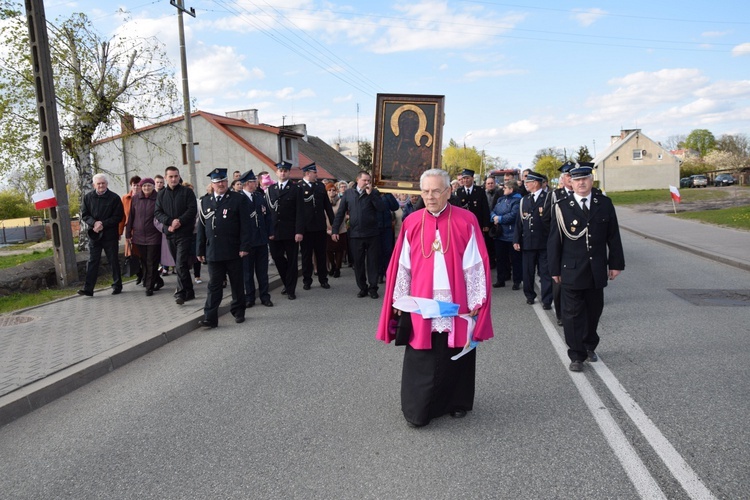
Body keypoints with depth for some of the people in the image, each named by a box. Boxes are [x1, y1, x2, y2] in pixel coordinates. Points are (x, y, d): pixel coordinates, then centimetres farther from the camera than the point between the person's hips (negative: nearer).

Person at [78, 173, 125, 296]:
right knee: (92, 261, 2)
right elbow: (84, 215, 5)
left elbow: (118, 216, -6)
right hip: (94, 234, 2)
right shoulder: (88, 197, 5)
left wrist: (103, 224, -16)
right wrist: (94, 223, -14)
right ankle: (88, 288, 3)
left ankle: (117, 285, 18)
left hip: (110, 234, -2)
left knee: (113, 261, 7)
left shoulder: (114, 198, -4)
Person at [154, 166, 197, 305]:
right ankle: (189, 292, 20)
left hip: (184, 232, -5)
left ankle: (181, 292, -7)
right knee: (179, 265, 11)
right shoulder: (161, 194, 12)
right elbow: (157, 213, 5)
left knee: (181, 265, -13)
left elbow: (192, 210, -8)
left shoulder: (187, 192, 1)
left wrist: (180, 221, -19)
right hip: (169, 233, 5)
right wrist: (170, 221, -13)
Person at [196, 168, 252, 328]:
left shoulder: (239, 199, 0)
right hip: (213, 252, 2)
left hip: (234, 251, -2)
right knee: (214, 286, 3)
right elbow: (201, 227, 12)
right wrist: (200, 250, 9)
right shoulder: (205, 201, 11)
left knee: (237, 284, 10)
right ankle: (210, 318, 4)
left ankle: (238, 312, 24)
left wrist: (244, 247, -12)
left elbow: (245, 225, -6)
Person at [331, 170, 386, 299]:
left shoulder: (374, 192, 4)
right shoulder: (348, 193, 6)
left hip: (372, 234, -1)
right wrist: (334, 230, 0)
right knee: (358, 263, 7)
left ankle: (373, 288, 14)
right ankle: (362, 288, 19)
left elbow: (382, 208, -11)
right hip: (355, 234, 1)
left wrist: (370, 193, -14)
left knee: (372, 262, 4)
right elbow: (340, 213, 6)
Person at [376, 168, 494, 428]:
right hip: (421, 306, 1)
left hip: (457, 305, 0)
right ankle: (418, 410, 21)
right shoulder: (412, 223, 1)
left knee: (456, 356, 13)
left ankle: (457, 402, 33)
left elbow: (475, 265, -3)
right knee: (421, 361, 5)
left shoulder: (465, 221, -3)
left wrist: (476, 301, -6)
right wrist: (399, 302, 2)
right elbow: (402, 266, 3)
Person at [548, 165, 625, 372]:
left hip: (597, 270, 3)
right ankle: (577, 355, 13)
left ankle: (590, 345, 37)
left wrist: (615, 263, 5)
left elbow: (613, 236, 7)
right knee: (573, 314, 1)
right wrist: (555, 269, -3)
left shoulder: (604, 203, 3)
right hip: (572, 270, -3)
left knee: (594, 311, 15)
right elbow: (554, 241, -3)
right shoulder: (562, 207, -5)